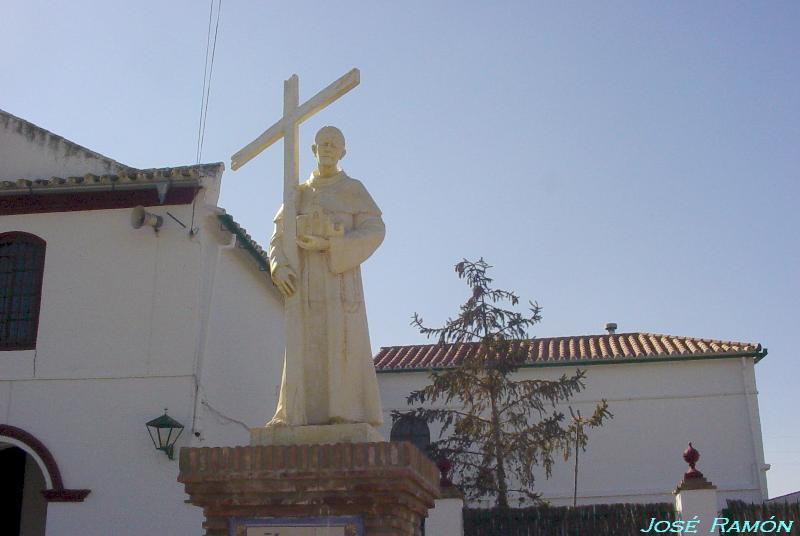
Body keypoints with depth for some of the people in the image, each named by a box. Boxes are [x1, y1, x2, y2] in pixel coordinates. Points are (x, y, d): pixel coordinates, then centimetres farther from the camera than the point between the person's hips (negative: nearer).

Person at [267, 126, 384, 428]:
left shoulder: (353, 189, 10)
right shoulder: (299, 193, 19)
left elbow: (374, 230, -3)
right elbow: (279, 238, 11)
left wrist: (328, 245, -13)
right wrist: (280, 267, -11)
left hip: (340, 274, -3)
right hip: (305, 279, 3)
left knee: (342, 339, -15)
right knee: (307, 344, -7)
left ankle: (348, 414, -17)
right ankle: (304, 415, -10)